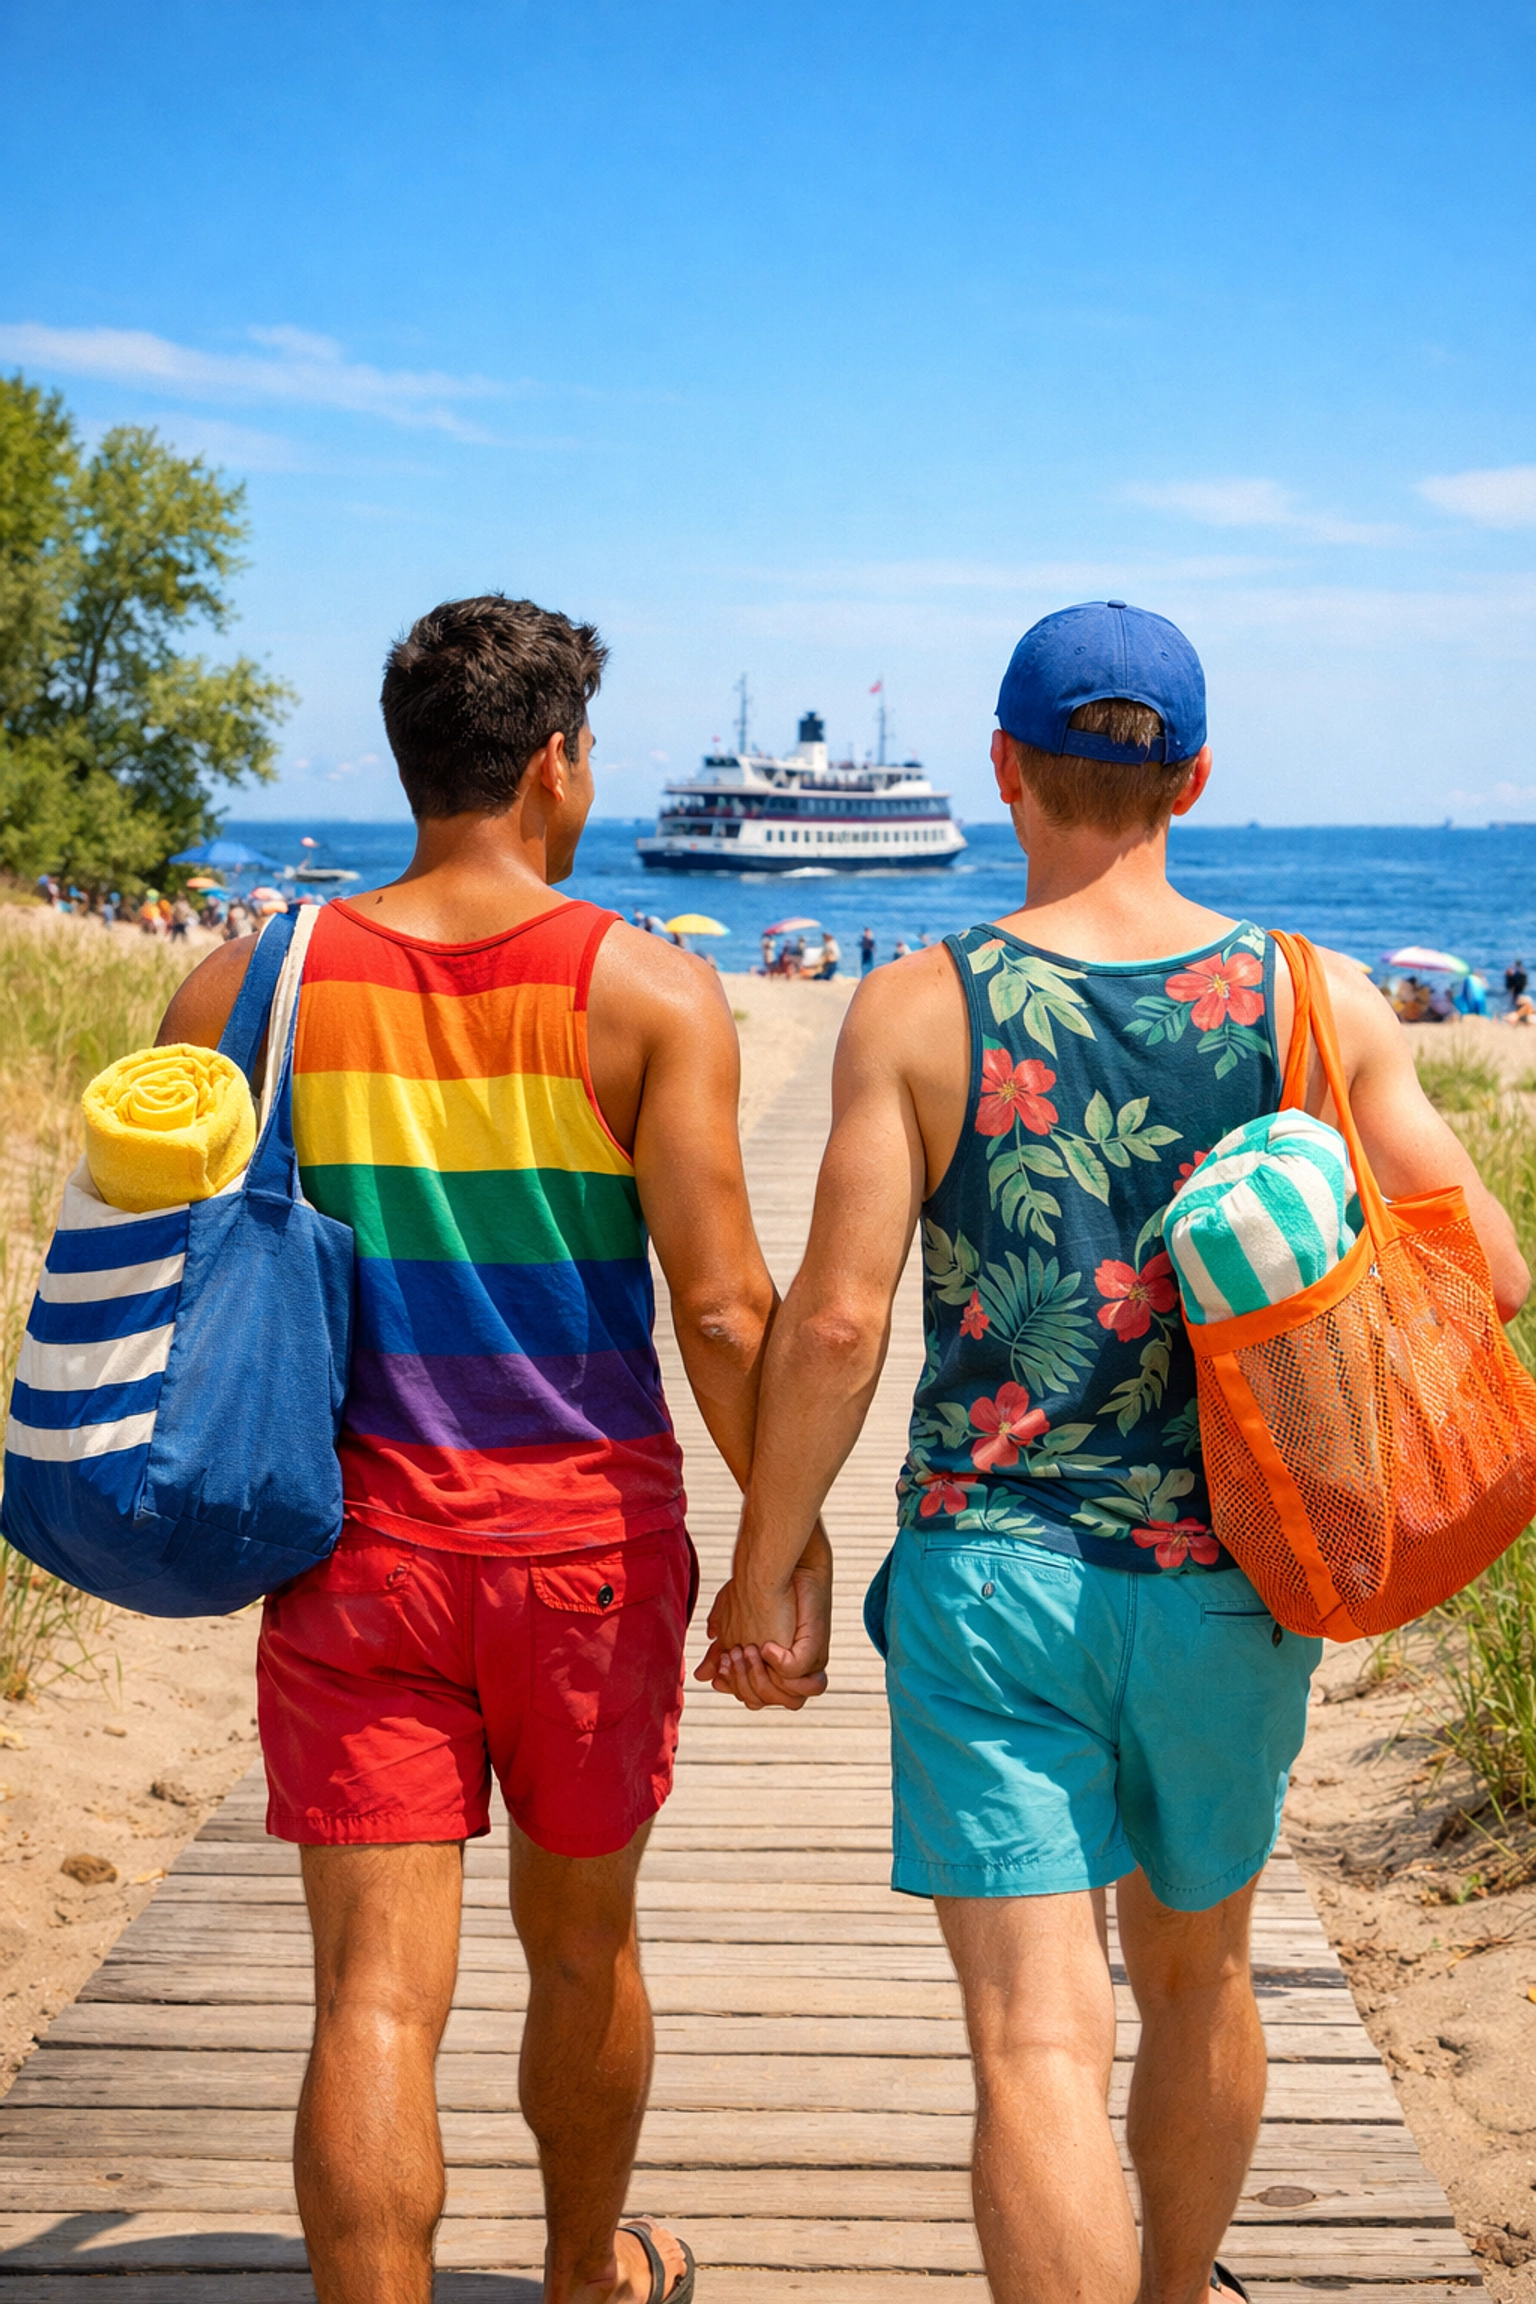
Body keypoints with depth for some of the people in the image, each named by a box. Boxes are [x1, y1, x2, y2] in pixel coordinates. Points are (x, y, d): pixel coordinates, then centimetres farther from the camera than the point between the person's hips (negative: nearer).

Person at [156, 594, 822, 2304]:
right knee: (580, 1942, 21)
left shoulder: (248, 989, -1)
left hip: (356, 1540, 0)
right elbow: (720, 1307, -12)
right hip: (590, 1532, 0)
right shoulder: (650, 993, -8)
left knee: (379, 1995, 2)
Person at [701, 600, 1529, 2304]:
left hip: (992, 1576, -3)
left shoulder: (917, 1010, -7)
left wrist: (764, 1567, 1)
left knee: (1037, 2045, -3)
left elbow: (834, 1324, -11)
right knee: (1196, 1980, 25)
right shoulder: (1315, 1001, -2)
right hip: (1226, 1586, 3)